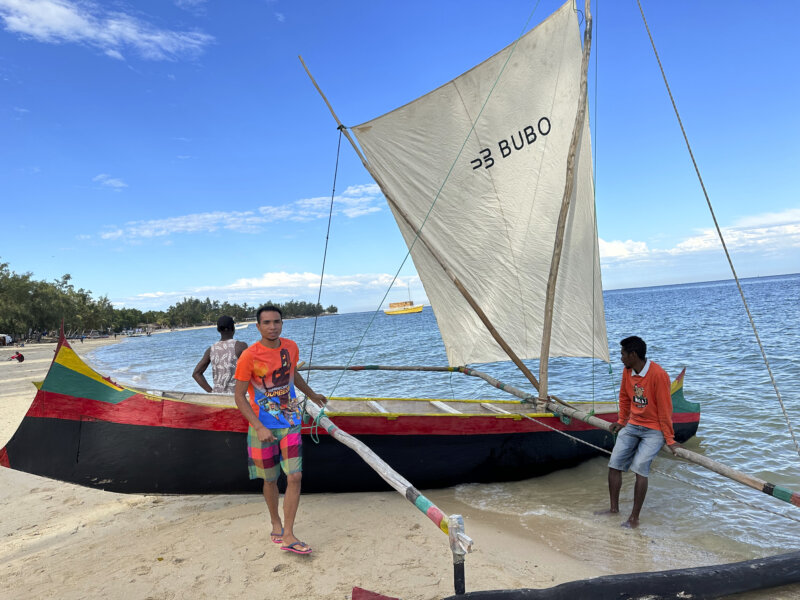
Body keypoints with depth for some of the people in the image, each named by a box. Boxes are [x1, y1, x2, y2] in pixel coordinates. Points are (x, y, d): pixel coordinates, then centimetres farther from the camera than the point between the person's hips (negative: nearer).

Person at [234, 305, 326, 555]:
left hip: (291, 423, 3)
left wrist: (312, 395, 33)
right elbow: (239, 396, -12)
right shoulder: (249, 356, -15)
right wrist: (259, 428, -22)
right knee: (270, 480, 12)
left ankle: (288, 536, 6)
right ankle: (276, 524, 36)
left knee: (295, 477, -4)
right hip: (263, 427, -3)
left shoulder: (291, 347, -1)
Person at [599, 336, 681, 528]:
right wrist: (622, 421, 25)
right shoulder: (627, 371, 0)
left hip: (654, 429, -7)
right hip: (632, 425, 7)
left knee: (639, 467, -19)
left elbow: (665, 409, -17)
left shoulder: (658, 375, -21)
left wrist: (670, 440, -12)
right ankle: (614, 508, 17)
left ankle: (634, 518, -6)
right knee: (614, 464, 1)